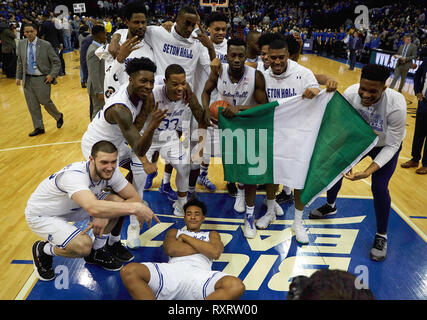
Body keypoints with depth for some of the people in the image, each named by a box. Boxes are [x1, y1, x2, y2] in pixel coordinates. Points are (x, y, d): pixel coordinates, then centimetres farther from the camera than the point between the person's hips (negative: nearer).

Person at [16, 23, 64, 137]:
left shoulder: (46, 45, -10)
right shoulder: (21, 44, 4)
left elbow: (56, 62, -5)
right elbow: (20, 62, 13)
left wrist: (52, 75, -16)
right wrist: (19, 76, 9)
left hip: (42, 79, -4)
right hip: (27, 79, 4)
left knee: (46, 102, 6)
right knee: (32, 105, 8)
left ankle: (59, 117, 35)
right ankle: (39, 128, 20)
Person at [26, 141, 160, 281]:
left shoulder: (110, 172, -18)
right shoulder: (74, 175, -39)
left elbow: (135, 198, -15)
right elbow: (94, 209, -56)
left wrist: (105, 216, -29)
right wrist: (134, 207, -55)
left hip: (71, 208, 7)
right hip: (40, 216, -6)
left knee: (117, 201, -14)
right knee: (83, 245, -30)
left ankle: (97, 251, 7)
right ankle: (42, 250, 4)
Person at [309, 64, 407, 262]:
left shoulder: (396, 105, -37)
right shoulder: (350, 94, -30)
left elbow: (391, 146, -27)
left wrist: (369, 171, -36)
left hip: (385, 147, -3)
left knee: (379, 187, -13)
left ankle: (381, 236, 10)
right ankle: (330, 206, 37)